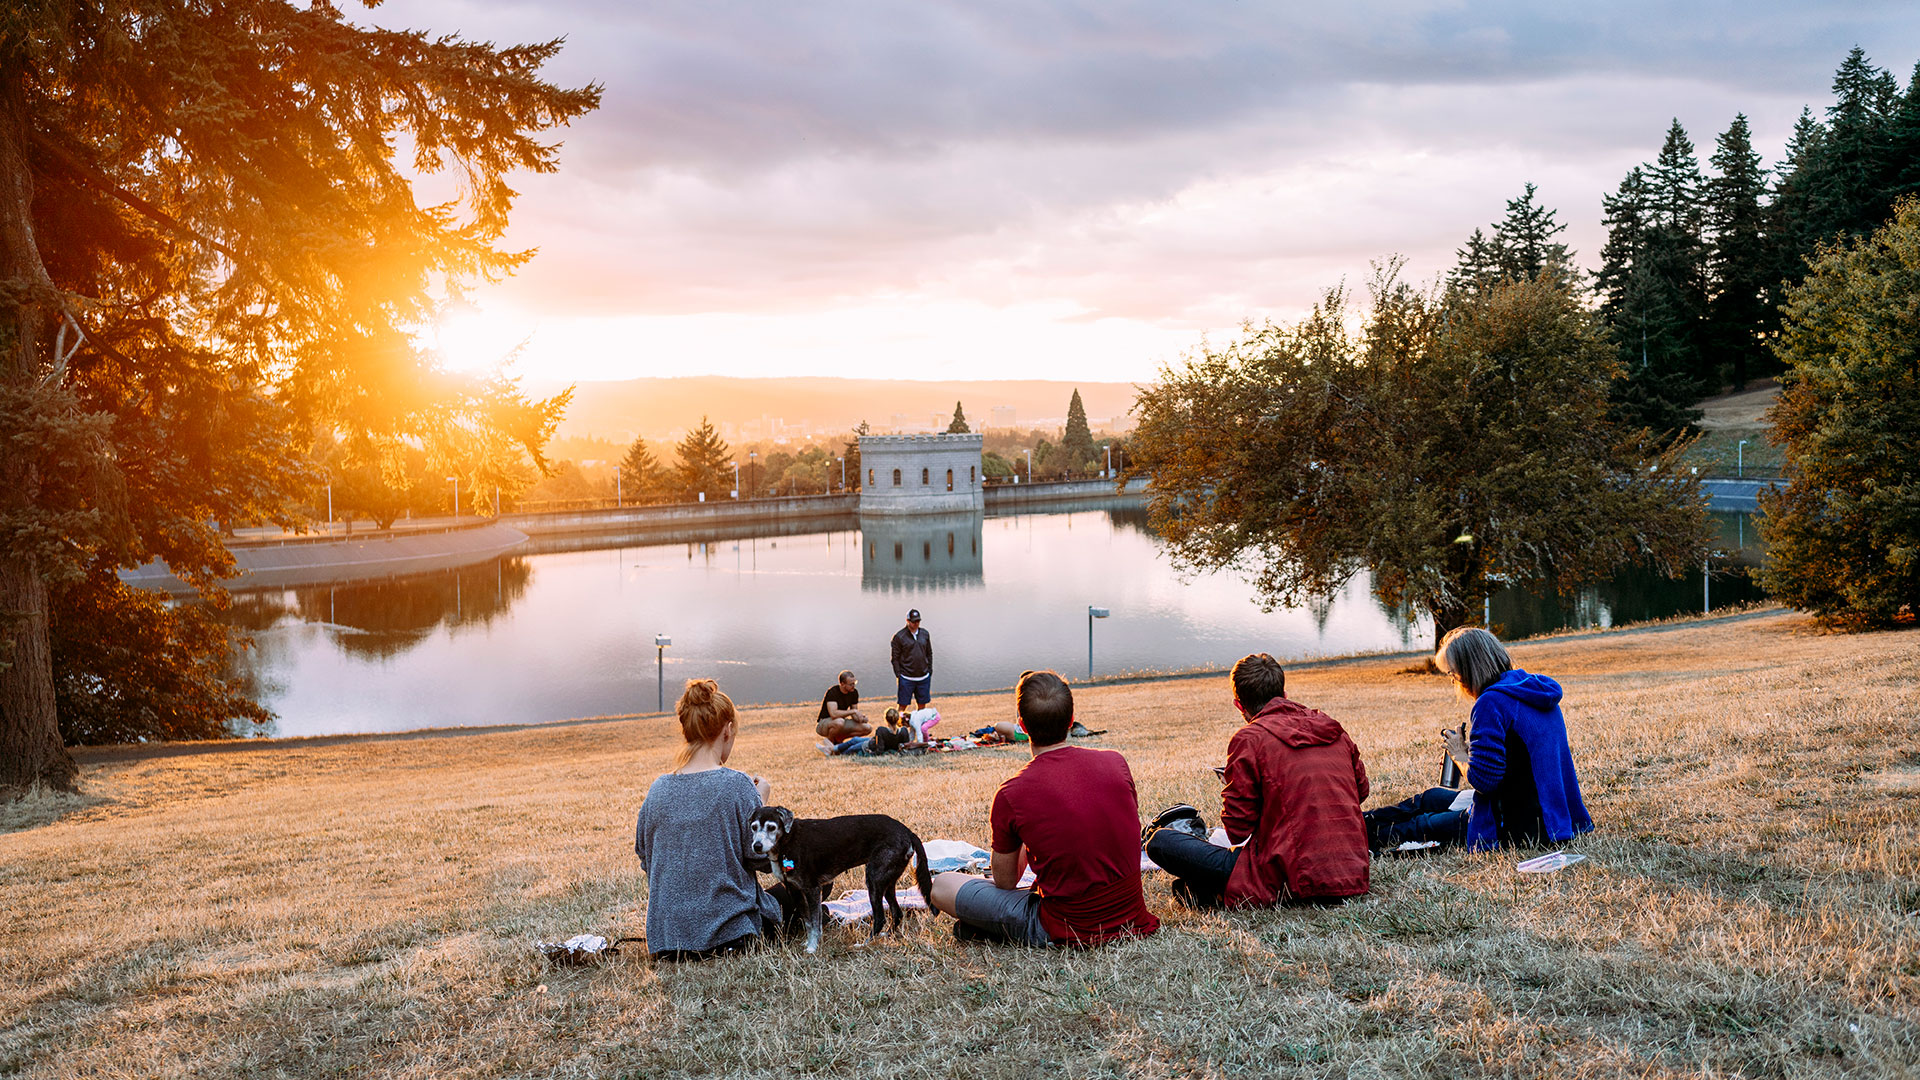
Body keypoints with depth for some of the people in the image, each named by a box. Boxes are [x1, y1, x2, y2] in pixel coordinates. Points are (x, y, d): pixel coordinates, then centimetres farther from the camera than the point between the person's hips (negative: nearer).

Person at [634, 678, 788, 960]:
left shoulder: (659, 789, -2)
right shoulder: (736, 784, -16)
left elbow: (645, 859, 9)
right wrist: (760, 802, 5)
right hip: (728, 932, -4)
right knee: (785, 889, 28)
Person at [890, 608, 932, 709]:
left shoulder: (925, 634, 8)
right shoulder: (899, 636, -7)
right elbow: (895, 658, -5)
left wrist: (930, 670, 9)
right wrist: (898, 674, -11)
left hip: (924, 677, 4)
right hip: (907, 678, -4)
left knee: (922, 705, 10)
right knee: (903, 705, -2)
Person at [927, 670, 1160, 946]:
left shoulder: (1011, 794, -15)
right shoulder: (1115, 762, -5)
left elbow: (1005, 883, -2)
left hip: (1069, 931, -4)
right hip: (1132, 920, 5)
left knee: (940, 885, 7)